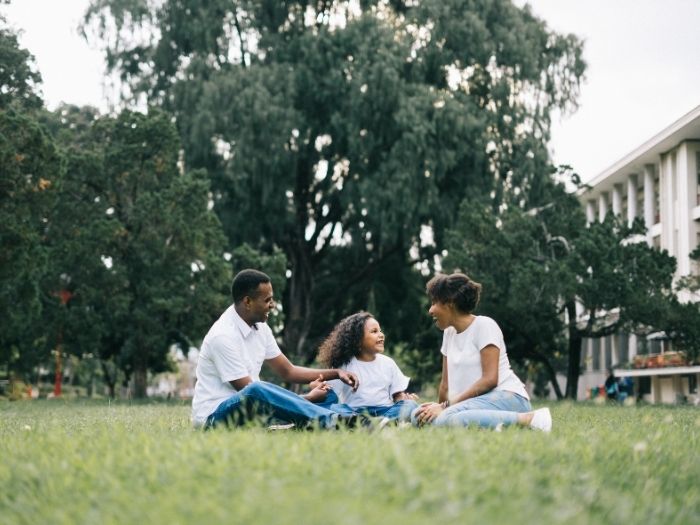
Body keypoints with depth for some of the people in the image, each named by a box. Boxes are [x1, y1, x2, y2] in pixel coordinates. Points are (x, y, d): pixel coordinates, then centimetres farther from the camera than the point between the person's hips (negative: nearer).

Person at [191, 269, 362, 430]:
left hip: (249, 410, 9)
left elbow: (287, 371, 15)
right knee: (255, 391, -41)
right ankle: (331, 421, -51)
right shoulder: (223, 336, -21)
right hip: (214, 415, -9)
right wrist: (307, 398, -17)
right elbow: (250, 393, -20)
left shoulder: (259, 327, 6)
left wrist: (336, 373, 3)